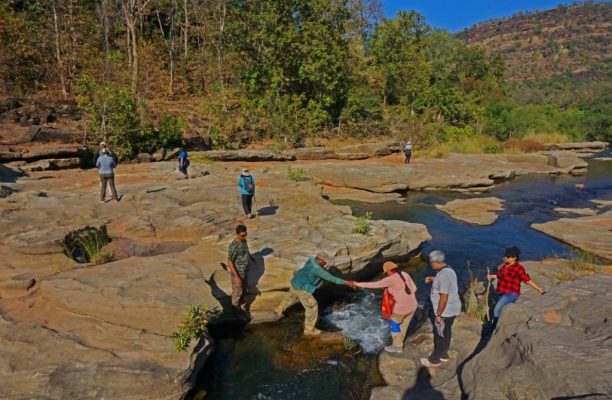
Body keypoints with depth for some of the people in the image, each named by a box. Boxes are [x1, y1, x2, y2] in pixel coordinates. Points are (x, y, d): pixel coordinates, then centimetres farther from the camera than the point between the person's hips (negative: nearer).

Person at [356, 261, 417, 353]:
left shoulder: (390, 279, -19)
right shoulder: (405, 274, 1)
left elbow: (374, 285, -13)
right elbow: (414, 288, 8)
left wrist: (359, 284, -4)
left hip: (402, 307, -7)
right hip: (412, 305, 7)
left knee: (394, 324, 19)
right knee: (403, 325, 26)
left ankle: (397, 347, 33)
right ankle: (399, 343, 45)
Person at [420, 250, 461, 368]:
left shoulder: (443, 275, -28)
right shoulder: (447, 270, 4)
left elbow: (444, 297, -28)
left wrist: (438, 314, -22)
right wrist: (432, 279, 9)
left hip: (445, 311, -9)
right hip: (451, 309, 9)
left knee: (439, 335, 6)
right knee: (445, 333, 23)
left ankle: (434, 360, 20)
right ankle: (443, 355, 39)